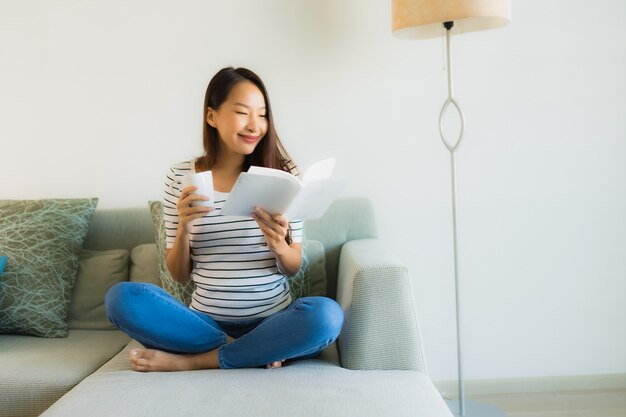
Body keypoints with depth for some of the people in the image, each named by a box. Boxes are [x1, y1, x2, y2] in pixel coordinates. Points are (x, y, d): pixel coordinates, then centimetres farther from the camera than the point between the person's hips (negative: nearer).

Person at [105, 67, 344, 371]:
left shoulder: (282, 173, 0)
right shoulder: (180, 177, 2)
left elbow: (293, 268, 3)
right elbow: (179, 275, 4)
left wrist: (278, 245, -20)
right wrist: (183, 228, -15)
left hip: (272, 322, 0)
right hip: (205, 322, 1)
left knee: (326, 315, -32)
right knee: (121, 297, -22)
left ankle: (189, 361, -17)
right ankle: (254, 353, -14)